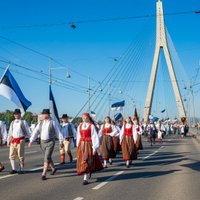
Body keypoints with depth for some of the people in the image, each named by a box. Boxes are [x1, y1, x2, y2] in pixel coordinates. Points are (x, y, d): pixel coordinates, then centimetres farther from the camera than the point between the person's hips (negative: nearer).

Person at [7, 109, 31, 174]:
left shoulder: (23, 122, 0)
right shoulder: (13, 122, 15)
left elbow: (28, 131, -2)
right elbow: (10, 132, 18)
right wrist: (8, 141, 13)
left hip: (20, 140, -5)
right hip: (13, 140, 5)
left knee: (20, 156, 0)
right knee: (12, 155, 5)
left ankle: (21, 169, 9)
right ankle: (13, 169, 14)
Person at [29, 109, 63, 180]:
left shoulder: (53, 123, -8)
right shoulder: (40, 123, 5)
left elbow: (58, 132, -3)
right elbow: (35, 132, -1)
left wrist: (61, 141, 0)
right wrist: (31, 141, -11)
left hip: (50, 143, -6)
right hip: (43, 142, 6)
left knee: (47, 158, -15)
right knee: (48, 157, 19)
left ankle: (43, 175, -12)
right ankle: (53, 169, 43)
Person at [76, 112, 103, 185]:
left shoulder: (91, 126, -6)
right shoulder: (80, 126, 9)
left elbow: (94, 137, -8)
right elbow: (78, 136, 14)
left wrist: (94, 147, -12)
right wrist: (78, 146, 12)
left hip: (89, 145, -5)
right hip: (81, 145, 6)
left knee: (87, 161, -9)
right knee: (81, 161, 10)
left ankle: (85, 179, -6)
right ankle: (88, 174, 33)